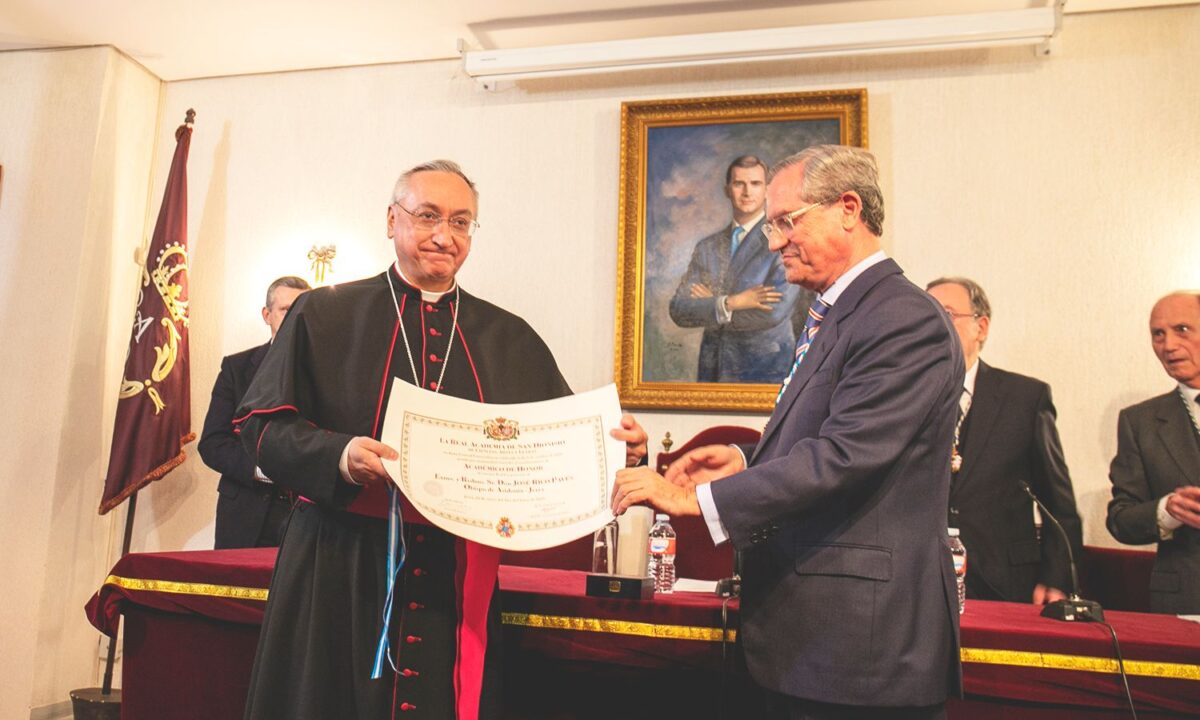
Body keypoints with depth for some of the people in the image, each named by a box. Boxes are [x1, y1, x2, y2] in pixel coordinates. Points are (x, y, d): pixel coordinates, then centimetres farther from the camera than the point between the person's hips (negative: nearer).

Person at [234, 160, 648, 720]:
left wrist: (613, 443, -14)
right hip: (339, 572, -1)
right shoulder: (325, 315, 3)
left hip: (460, 579, 2)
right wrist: (338, 455, -20)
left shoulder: (510, 338, 9)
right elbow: (262, 422, -2)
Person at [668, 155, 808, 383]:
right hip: (712, 371, 4)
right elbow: (678, 310, -1)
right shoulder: (707, 247, 7)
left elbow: (775, 311, -19)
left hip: (765, 372, -4)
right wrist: (730, 303, -18)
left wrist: (708, 306, -6)